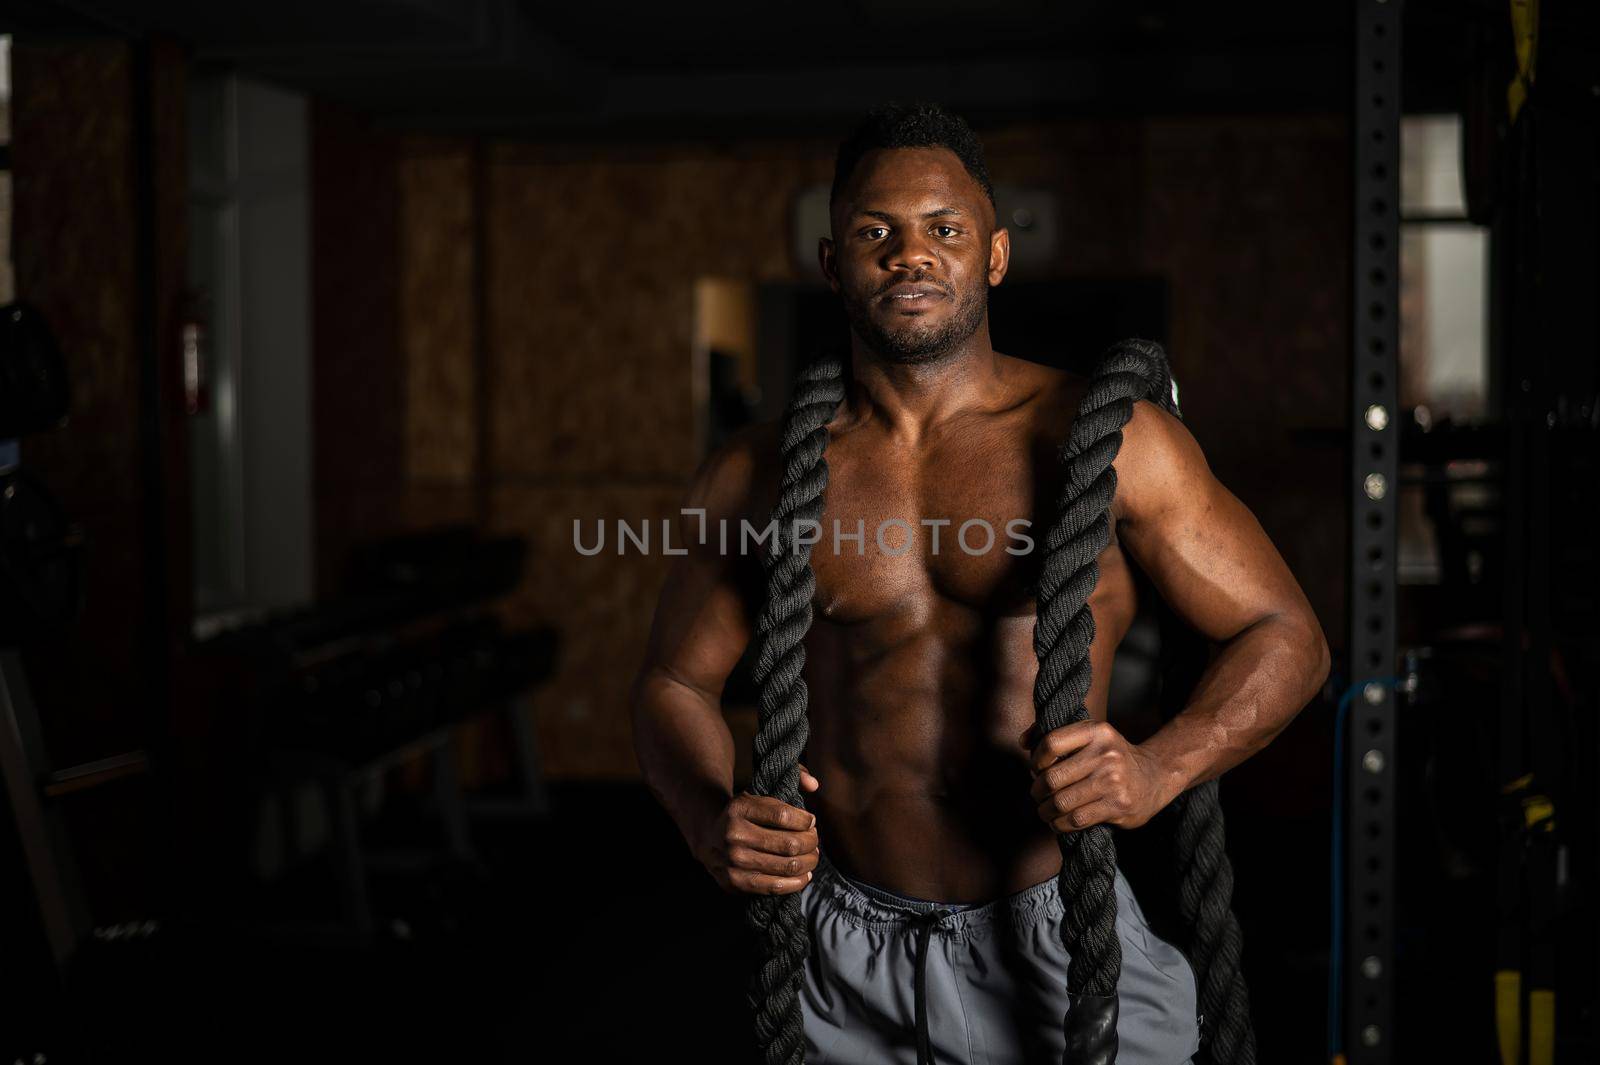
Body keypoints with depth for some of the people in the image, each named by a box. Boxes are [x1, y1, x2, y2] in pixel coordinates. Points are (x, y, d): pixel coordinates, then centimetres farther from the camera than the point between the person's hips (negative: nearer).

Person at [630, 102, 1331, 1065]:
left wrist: (1157, 771, -19)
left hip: (1050, 944, -2)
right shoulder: (759, 477, 2)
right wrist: (713, 824, -8)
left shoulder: (1104, 442, -4)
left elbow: (1286, 638, -1)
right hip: (844, 958, 2)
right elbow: (676, 681, 13)